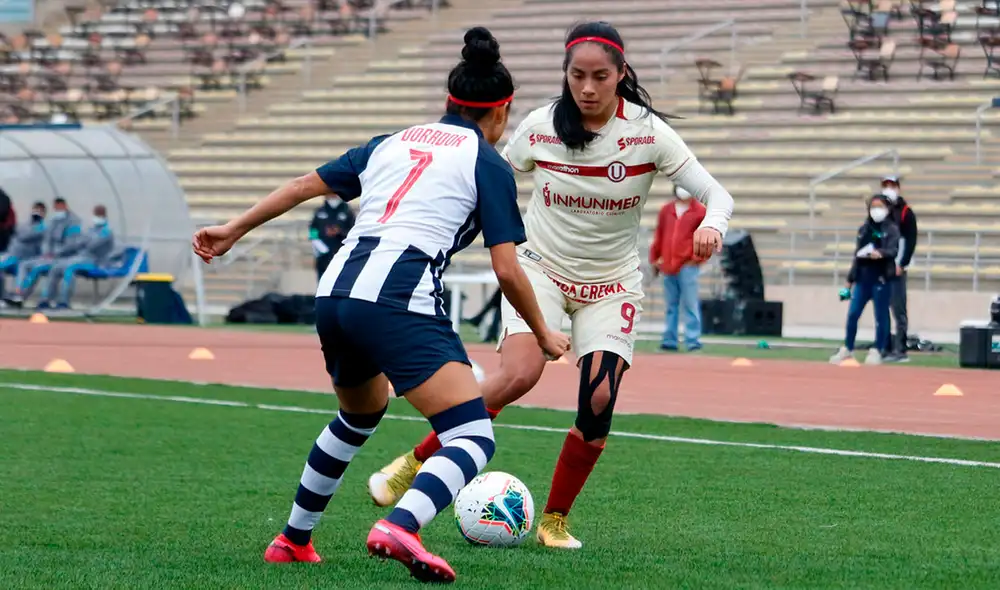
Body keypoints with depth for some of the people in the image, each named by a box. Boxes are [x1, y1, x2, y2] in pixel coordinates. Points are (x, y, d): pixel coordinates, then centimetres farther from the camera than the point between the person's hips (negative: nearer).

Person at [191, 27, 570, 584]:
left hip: (336, 293, 7)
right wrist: (544, 334, 18)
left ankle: (293, 540, 40)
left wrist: (234, 230, 36)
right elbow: (507, 271, 3)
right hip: (399, 302, -7)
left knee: (361, 414, 34)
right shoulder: (488, 165, 7)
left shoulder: (394, 142, 23)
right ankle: (399, 528, -38)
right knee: (475, 437, -10)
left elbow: (308, 183, 26)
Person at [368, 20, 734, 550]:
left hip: (610, 284, 1)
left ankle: (554, 520, 2)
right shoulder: (540, 127, -11)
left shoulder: (648, 132, -14)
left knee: (599, 400, -17)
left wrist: (711, 226, -37)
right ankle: (415, 463, -14)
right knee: (520, 374, -27)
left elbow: (716, 194, -16)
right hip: (540, 267, -1)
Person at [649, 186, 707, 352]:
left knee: (690, 305, -8)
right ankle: (669, 340, 11)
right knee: (671, 305, 8)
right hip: (667, 266, 4)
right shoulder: (666, 211, 14)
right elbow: (659, 236, 18)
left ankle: (693, 341, -9)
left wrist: (697, 257, -8)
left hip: (687, 266, -4)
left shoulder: (700, 211, 2)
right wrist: (654, 259, 15)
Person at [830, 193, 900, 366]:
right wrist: (850, 280, 17)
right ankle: (847, 350, 14)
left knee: (880, 316, -1)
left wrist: (880, 253, -36)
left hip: (882, 278, -4)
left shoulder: (892, 229, 1)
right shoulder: (864, 229, 13)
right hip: (863, 278, 4)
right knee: (852, 314, 1)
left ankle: (877, 352, 9)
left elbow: (893, 250, -13)